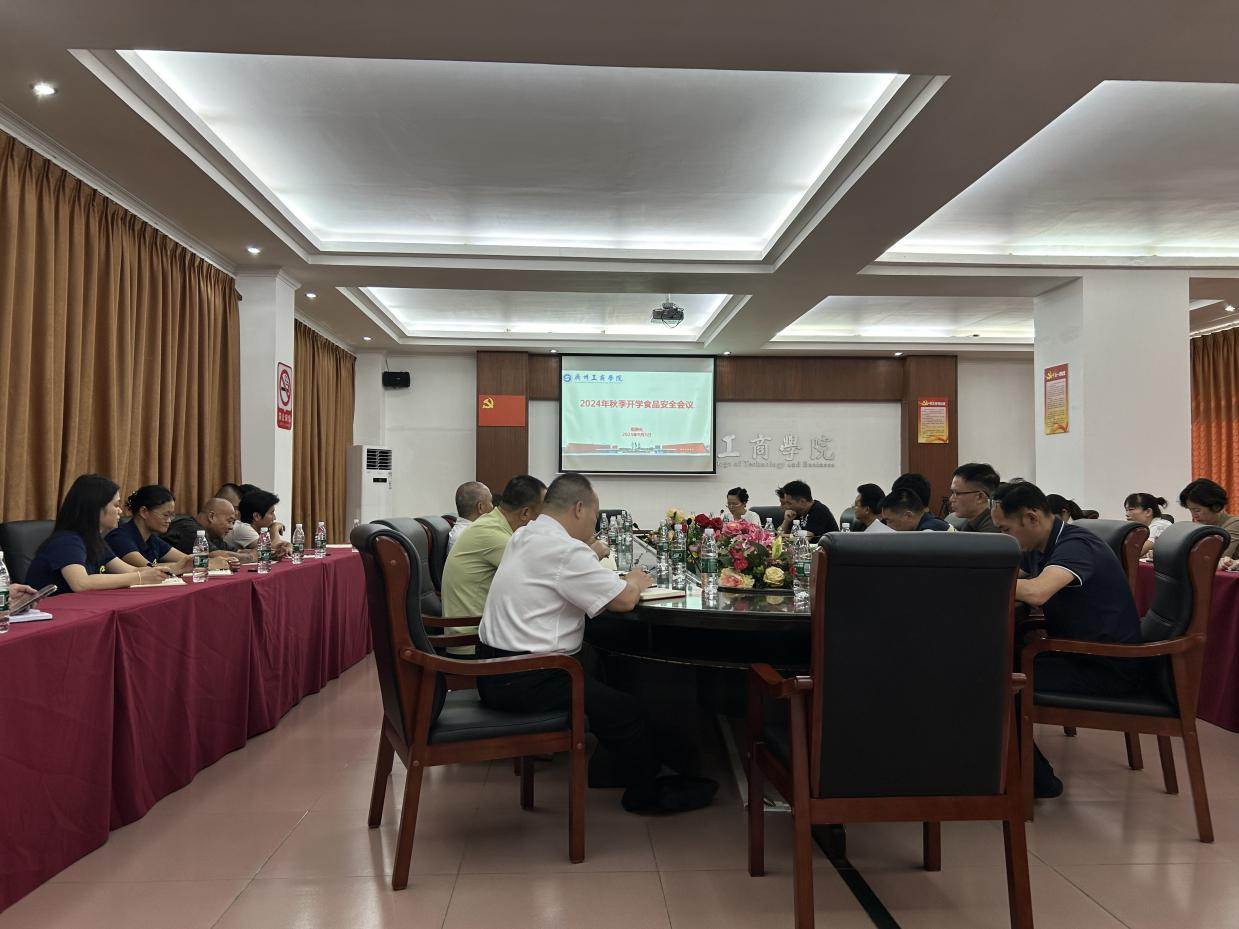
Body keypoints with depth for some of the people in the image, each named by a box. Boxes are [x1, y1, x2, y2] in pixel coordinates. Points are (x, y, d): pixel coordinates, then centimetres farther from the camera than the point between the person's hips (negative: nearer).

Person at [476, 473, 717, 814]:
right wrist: (635, 582, 7)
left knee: (597, 671, 22)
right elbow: (625, 600, -15)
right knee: (627, 710, 0)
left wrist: (622, 579, 10)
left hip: (495, 670, 10)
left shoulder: (525, 536, 11)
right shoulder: (565, 550, -19)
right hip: (523, 682, -10)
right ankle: (646, 792, 20)